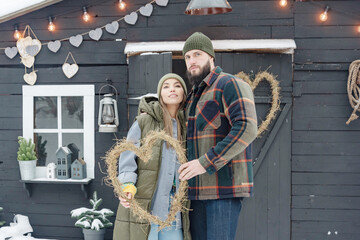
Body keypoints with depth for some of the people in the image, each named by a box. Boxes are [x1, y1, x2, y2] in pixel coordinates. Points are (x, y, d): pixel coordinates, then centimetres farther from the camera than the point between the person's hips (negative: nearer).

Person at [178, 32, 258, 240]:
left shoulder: (231, 84, -8)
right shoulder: (194, 96, 20)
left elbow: (247, 129, -22)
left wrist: (206, 162, -24)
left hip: (226, 188, -9)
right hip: (200, 189, 9)